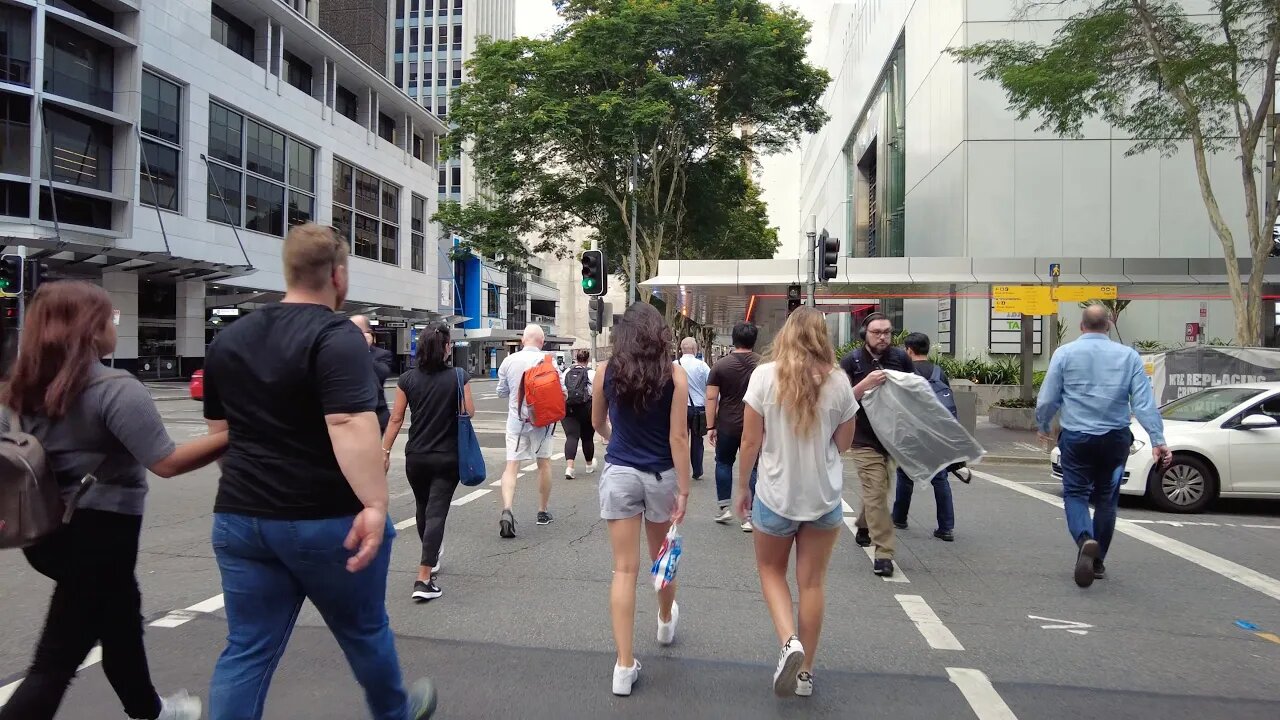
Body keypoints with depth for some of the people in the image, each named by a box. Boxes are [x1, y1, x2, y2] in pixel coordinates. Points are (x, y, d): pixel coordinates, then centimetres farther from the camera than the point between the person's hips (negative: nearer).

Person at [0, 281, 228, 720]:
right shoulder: (115, 389, -19)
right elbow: (166, 463, -23)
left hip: (47, 531, 9)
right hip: (99, 533, -9)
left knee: (121, 618, 27)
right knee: (56, 662, -1)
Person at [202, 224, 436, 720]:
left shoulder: (229, 340, 9)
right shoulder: (337, 336, -15)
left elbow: (220, 428, 19)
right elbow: (349, 425, -29)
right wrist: (374, 504, -31)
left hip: (240, 517, 6)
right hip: (326, 519, -5)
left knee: (247, 650, 10)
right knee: (364, 630, 17)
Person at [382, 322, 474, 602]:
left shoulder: (408, 379, -4)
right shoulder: (458, 377, -9)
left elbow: (396, 419, -3)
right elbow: (469, 412, -8)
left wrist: (385, 451, 4)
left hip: (416, 457, 3)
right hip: (447, 457, -3)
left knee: (423, 508, 22)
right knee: (436, 512, -3)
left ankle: (431, 558, 43)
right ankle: (424, 578, -12)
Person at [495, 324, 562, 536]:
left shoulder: (509, 361, -2)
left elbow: (501, 392, 8)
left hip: (516, 419, 1)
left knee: (511, 465, -1)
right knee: (544, 463, 15)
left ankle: (506, 510, -21)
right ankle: (543, 512, 25)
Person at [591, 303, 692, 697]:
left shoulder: (605, 371, -3)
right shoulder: (674, 375, -9)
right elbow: (678, 436, -11)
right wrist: (683, 489, -6)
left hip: (619, 474, 0)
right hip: (661, 476, 0)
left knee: (624, 569, 2)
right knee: (661, 557, 23)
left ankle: (625, 665, 3)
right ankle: (666, 621, 48)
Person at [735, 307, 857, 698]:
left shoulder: (765, 376, -12)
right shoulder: (838, 381, -6)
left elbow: (750, 441, -8)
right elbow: (843, 443, 4)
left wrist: (742, 487, 5)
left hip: (776, 493, -2)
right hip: (825, 496, 2)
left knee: (771, 570, 19)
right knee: (812, 581, 12)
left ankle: (789, 642, -2)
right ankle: (805, 671, 21)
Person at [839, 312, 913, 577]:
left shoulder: (901, 358, 1)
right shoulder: (852, 361, -9)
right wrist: (865, 384, -26)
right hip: (865, 439, -4)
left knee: (876, 490, 20)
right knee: (877, 493, -7)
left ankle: (863, 527, 45)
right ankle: (884, 553, -3)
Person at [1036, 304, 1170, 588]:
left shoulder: (1065, 353, -4)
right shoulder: (1128, 355, 1)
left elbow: (1047, 398, -2)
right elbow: (1144, 401, -4)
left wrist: (1043, 426, 15)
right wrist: (1158, 440, -5)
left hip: (1076, 437, -2)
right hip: (1115, 437, 2)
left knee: (1075, 494, 5)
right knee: (1106, 498, 14)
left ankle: (1085, 540, -24)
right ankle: (1097, 562, 23)